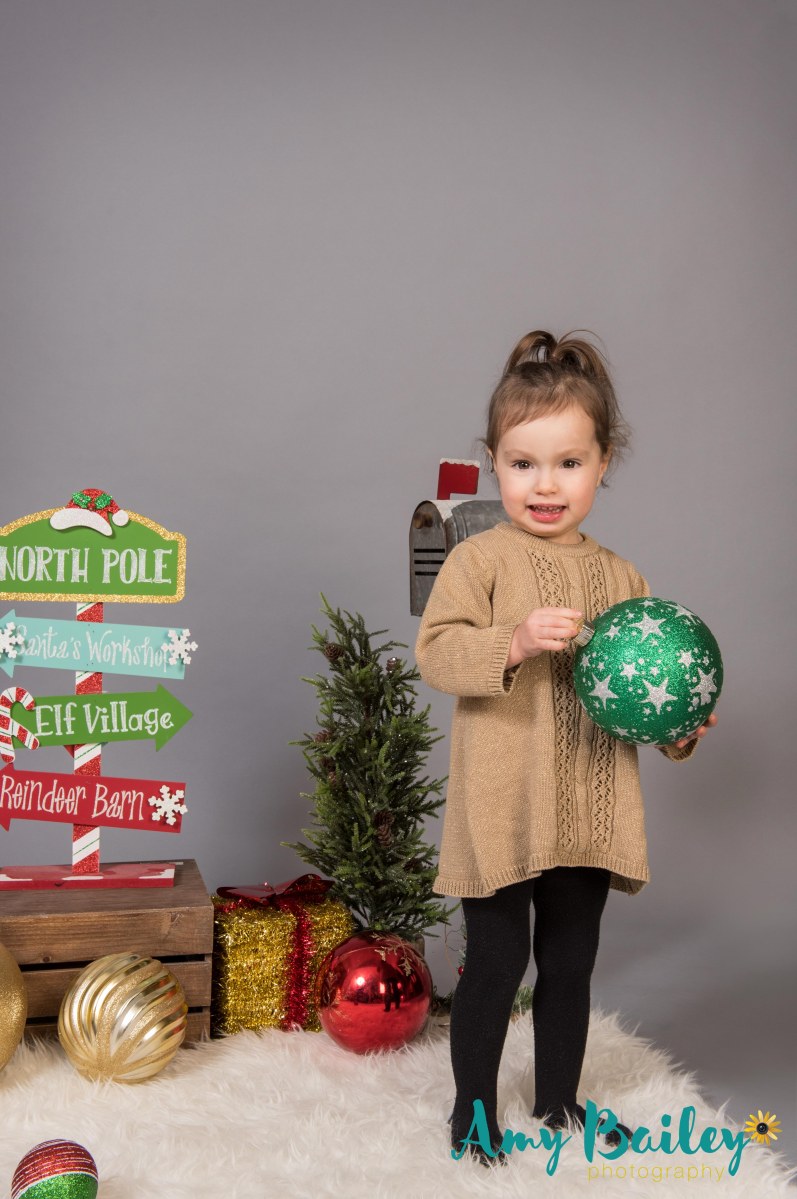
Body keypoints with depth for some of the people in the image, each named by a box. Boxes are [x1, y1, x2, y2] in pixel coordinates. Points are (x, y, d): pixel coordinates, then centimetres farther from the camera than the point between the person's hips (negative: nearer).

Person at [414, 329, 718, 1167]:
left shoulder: (620, 577, 8)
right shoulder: (479, 559, -7)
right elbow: (435, 650, -16)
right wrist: (513, 643, -30)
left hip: (589, 810, 5)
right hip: (502, 807, -4)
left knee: (570, 964, 17)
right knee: (496, 960, 2)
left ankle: (559, 1102, 37)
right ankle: (473, 1112, 24)